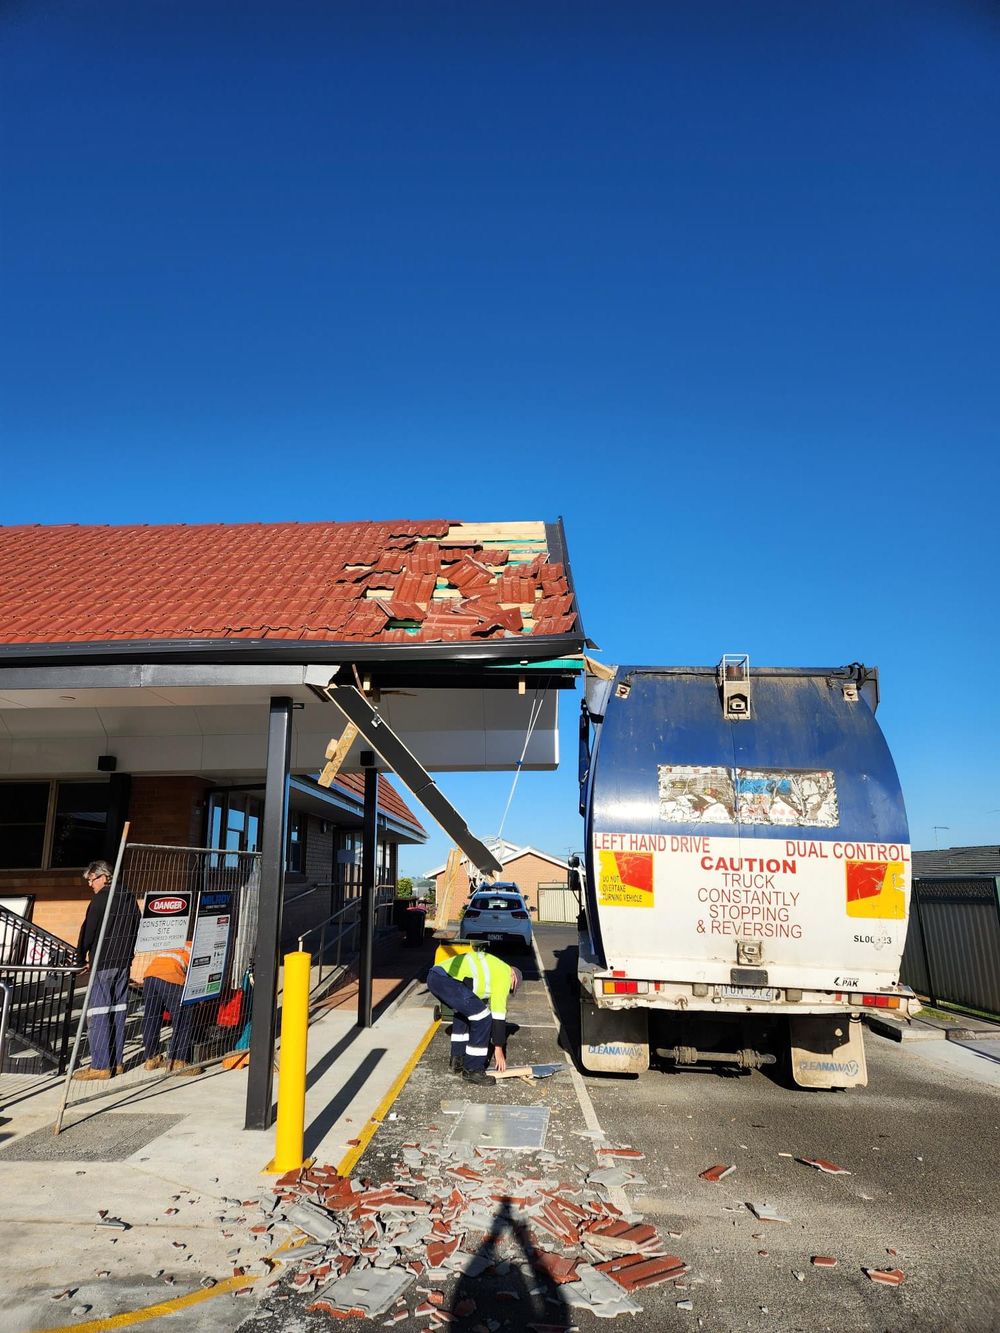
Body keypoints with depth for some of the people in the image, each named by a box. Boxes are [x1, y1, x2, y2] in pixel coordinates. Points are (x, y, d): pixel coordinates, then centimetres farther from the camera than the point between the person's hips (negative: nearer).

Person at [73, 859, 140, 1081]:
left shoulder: (101, 899, -12)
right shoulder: (129, 898, 12)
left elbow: (88, 931, -11)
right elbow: (135, 928, 16)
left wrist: (81, 957, 2)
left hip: (103, 964, -8)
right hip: (124, 962, 8)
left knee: (98, 1012, -4)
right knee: (118, 1011, 12)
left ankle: (100, 1066, -4)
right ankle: (116, 1061, 17)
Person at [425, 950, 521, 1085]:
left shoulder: (492, 966, 36)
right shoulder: (504, 974, 11)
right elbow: (498, 1014, 9)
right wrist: (499, 1049, 14)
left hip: (433, 977, 10)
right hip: (448, 981, -10)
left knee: (462, 1012, 31)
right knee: (483, 1018, 0)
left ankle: (457, 1059, 32)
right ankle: (472, 1070, 9)